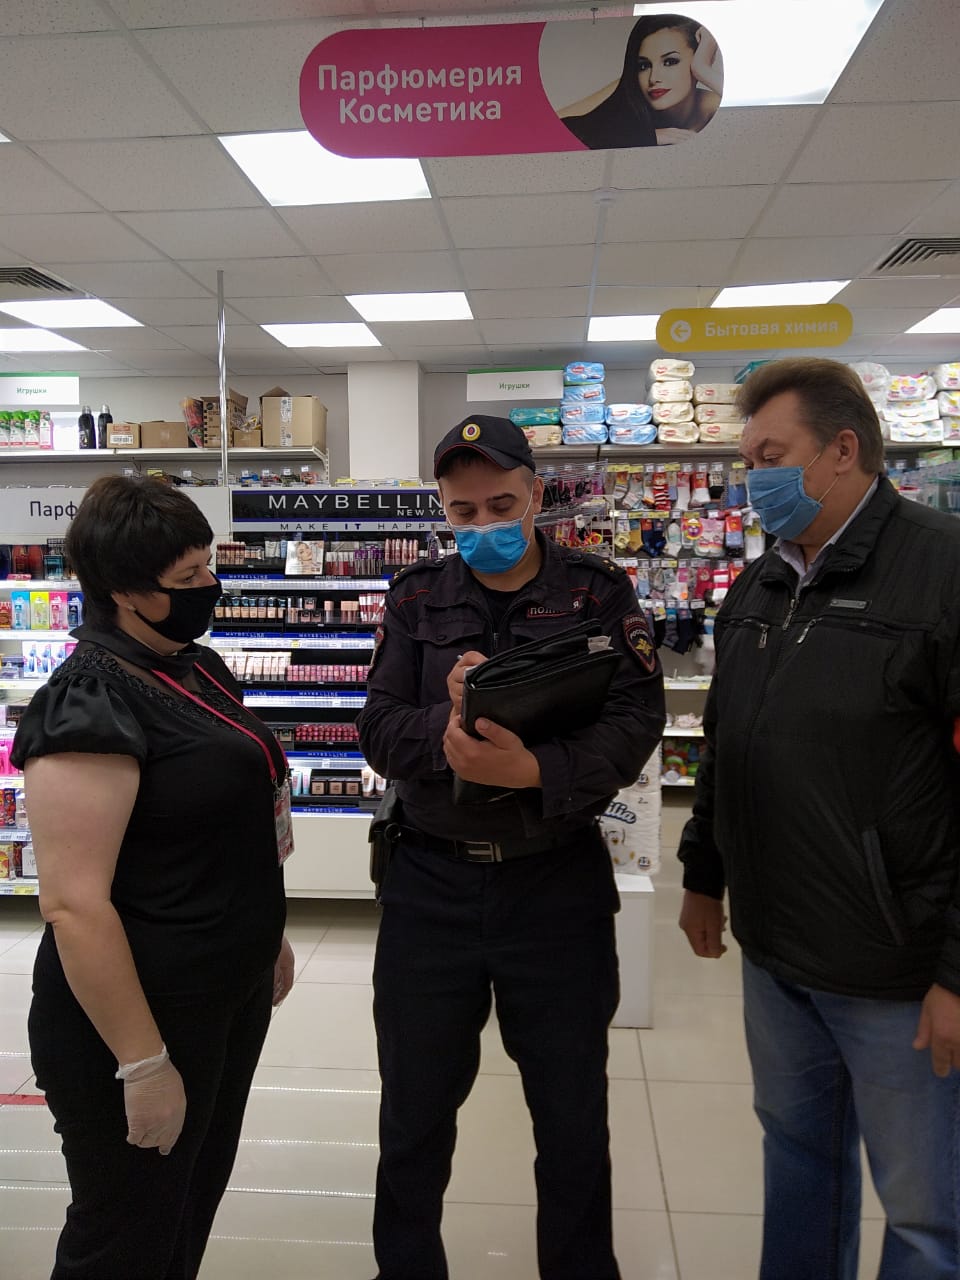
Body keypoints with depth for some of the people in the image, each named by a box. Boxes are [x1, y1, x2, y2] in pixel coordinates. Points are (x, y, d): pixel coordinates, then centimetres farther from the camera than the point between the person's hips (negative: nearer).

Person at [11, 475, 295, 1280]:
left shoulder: (196, 669, 4)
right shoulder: (88, 705, -24)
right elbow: (75, 907, -26)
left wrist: (270, 934, 19)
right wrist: (142, 1064, -21)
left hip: (231, 993, 8)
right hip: (140, 1017, -8)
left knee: (195, 1206, 25)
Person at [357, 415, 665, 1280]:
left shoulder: (599, 592, -3)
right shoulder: (418, 598, 2)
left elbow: (636, 720, -14)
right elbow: (379, 731, -5)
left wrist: (535, 770, -30)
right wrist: (448, 726, -27)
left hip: (558, 884, -1)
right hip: (431, 883, 2)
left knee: (574, 1118, 17)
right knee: (415, 1110, 19)